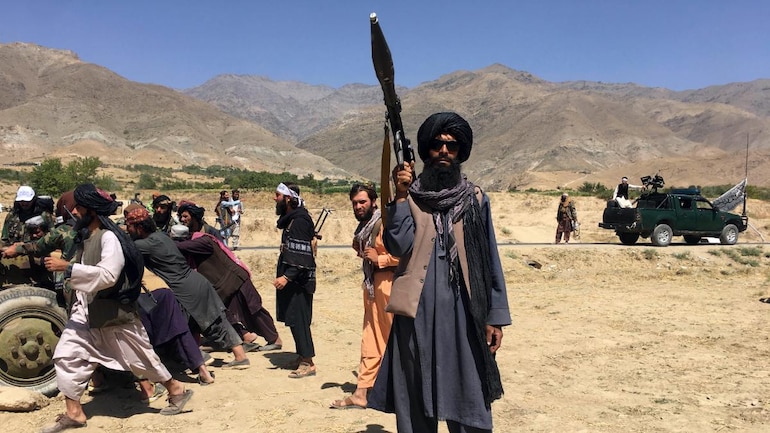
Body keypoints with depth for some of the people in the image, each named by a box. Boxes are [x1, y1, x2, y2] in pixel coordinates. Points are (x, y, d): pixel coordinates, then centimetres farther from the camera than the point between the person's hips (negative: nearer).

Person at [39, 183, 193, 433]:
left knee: (140, 358, 5)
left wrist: (67, 268, -31)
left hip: (114, 312, -8)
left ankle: (177, 391, 24)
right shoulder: (86, 237, 7)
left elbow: (107, 275, -33)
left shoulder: (109, 238, -21)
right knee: (66, 354, -1)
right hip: (87, 310, 8)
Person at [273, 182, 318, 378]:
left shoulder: (300, 220, -17)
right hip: (292, 279, 10)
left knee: (298, 320, -6)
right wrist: (285, 275, 18)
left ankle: (307, 362, 1)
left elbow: (302, 256, -24)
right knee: (293, 319, 14)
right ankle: (302, 357, 24)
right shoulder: (290, 219, 14)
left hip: (299, 280, -10)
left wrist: (287, 276, -28)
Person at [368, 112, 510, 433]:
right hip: (417, 312, 0)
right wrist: (401, 196, -13)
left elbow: (489, 261, 6)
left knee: (469, 401, 2)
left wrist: (495, 315, 2)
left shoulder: (475, 200, 6)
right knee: (415, 398, 9)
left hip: (462, 312, 0)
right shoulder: (410, 196, 4)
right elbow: (399, 247, -10)